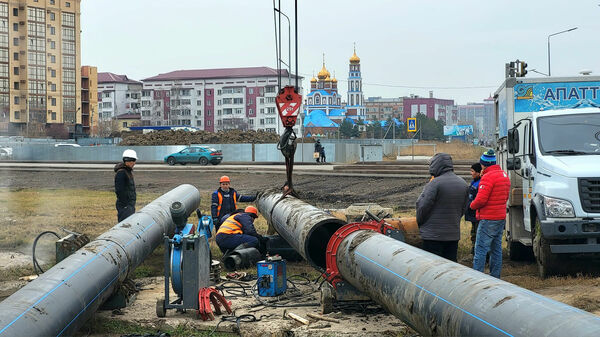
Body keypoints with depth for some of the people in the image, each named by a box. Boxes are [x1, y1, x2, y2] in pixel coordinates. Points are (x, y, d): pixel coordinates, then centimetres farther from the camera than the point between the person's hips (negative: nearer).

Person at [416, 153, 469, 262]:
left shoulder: (435, 183, -15)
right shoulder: (463, 184, 7)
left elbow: (422, 206, -12)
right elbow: (463, 209, 15)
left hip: (433, 235, -6)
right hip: (454, 234, 6)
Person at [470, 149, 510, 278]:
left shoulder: (488, 177, -16)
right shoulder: (504, 175, 14)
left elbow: (481, 199, -20)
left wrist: (472, 205, 0)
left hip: (488, 219, -9)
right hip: (501, 218, 9)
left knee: (480, 249, -8)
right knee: (496, 249, 12)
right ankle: (495, 277, 15)